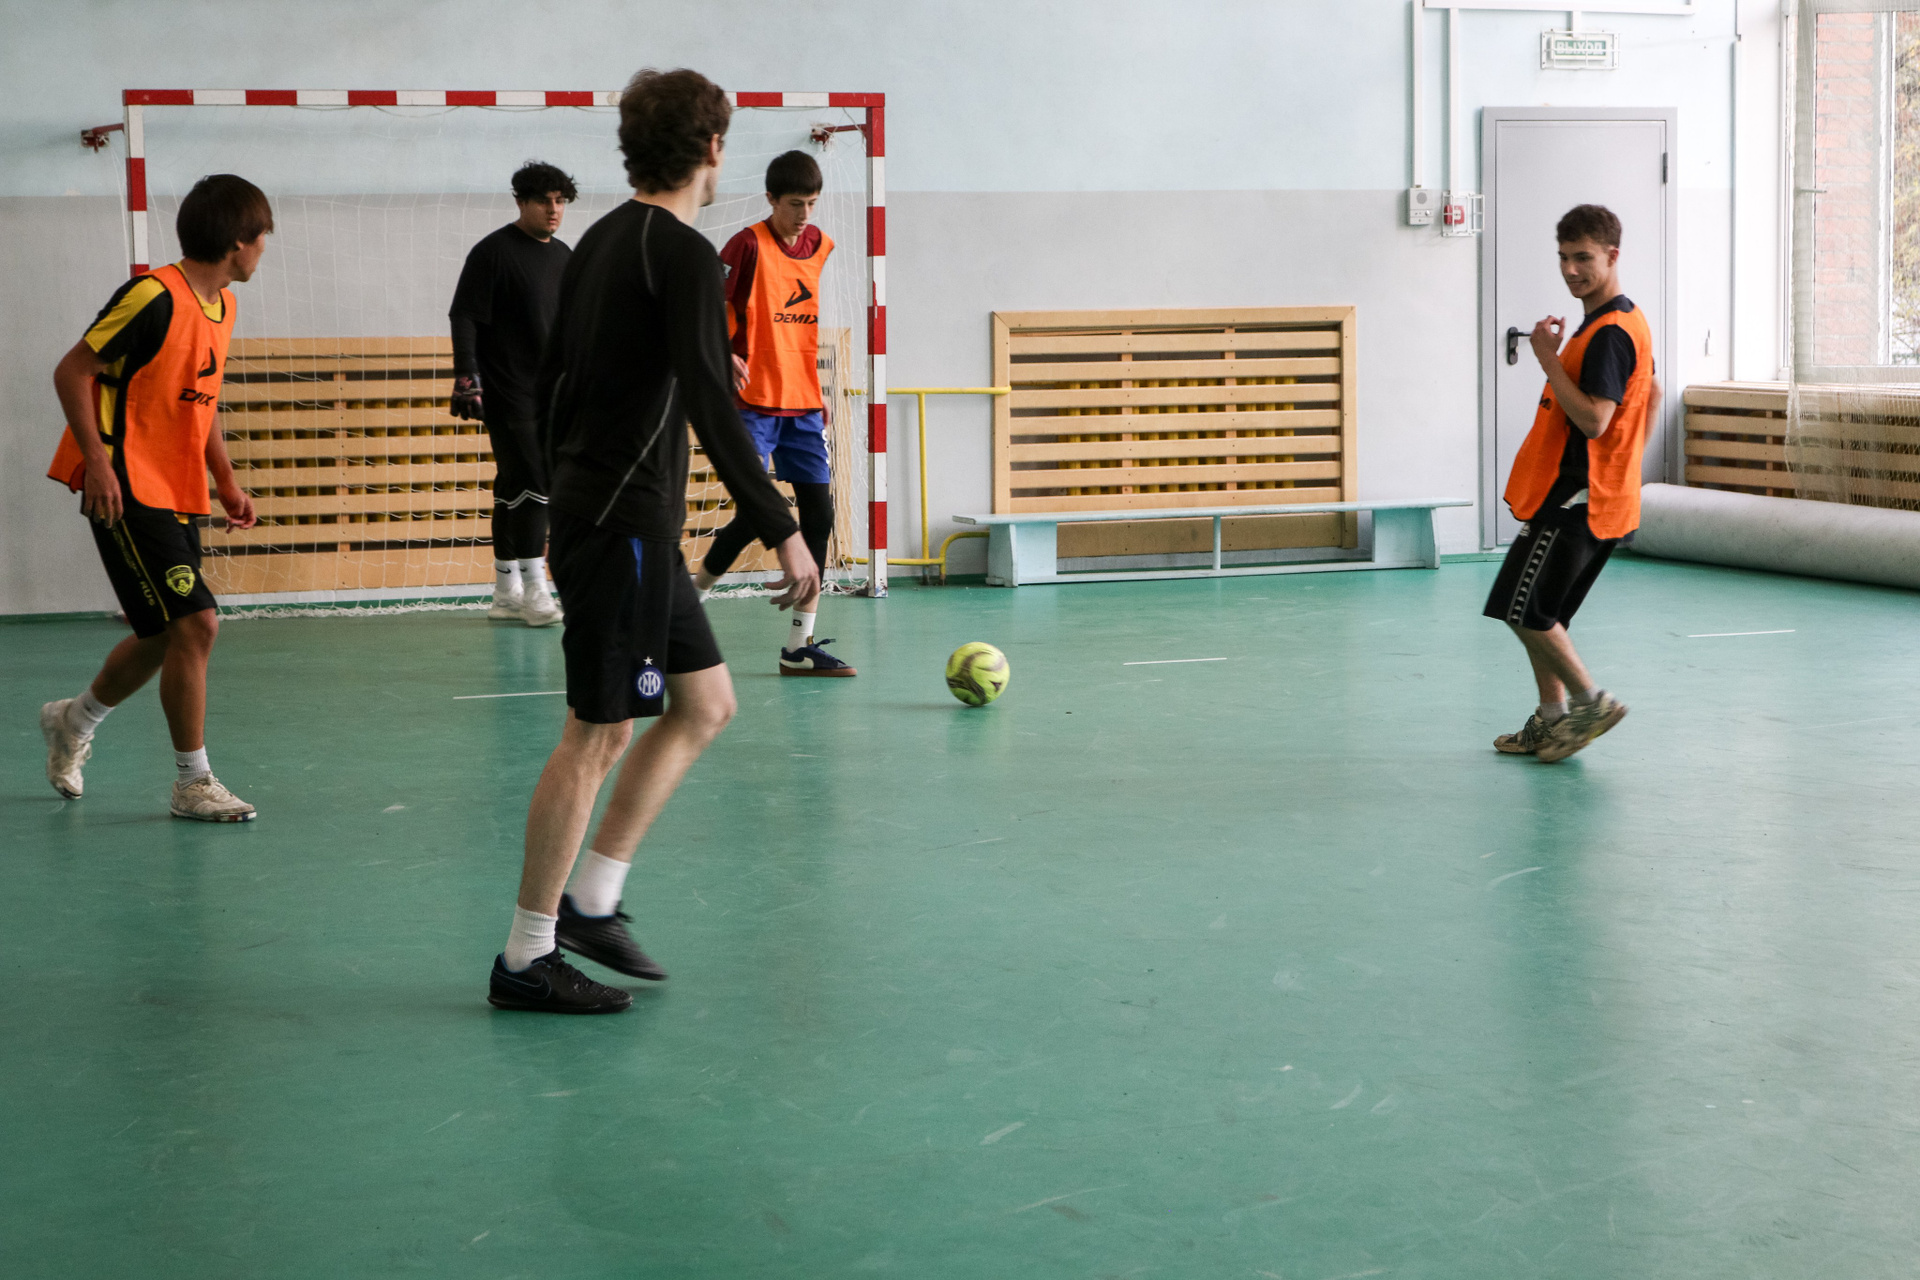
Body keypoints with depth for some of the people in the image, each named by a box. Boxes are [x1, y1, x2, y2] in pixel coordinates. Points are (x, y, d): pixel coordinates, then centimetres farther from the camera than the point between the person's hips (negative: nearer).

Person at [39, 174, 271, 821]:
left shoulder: (221, 305, 11)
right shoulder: (154, 297, -17)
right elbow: (72, 371, -15)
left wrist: (226, 483, 17)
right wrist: (97, 459, -22)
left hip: (177, 495, 9)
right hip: (128, 492, -9)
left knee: (161, 636, 14)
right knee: (195, 622, -14)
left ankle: (74, 720, 40)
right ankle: (193, 783, -4)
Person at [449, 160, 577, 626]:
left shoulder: (563, 256, 14)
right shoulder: (493, 252, -9)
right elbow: (464, 317, -11)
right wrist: (466, 379, -17)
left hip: (549, 392, 7)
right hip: (507, 391, -7)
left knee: (515, 487, 11)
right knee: (533, 481, -11)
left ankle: (507, 595, 15)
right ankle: (533, 591, -5)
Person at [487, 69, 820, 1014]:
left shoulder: (600, 241, 14)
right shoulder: (682, 254, -14)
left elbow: (549, 388, 20)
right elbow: (712, 407, -22)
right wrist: (781, 530, -21)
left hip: (610, 518, 10)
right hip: (624, 529, -10)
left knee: (705, 704, 15)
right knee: (597, 735, -3)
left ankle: (590, 900, 16)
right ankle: (526, 960, 4)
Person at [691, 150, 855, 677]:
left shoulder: (818, 245, 10)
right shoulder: (749, 244, -9)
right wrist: (723, 356, -26)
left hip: (803, 405, 6)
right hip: (753, 402, -6)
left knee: (819, 514, 1)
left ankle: (799, 645, 7)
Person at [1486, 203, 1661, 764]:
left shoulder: (1608, 332, -19)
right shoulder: (1628, 320, 14)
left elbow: (1593, 420, -27)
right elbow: (1651, 394, 27)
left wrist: (1548, 358, -20)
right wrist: (1626, 462, 28)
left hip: (1574, 496, -10)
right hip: (1607, 496, 10)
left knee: (1522, 609, -4)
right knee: (1538, 611, 16)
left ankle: (1591, 700, 2)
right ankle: (1551, 720, 19)